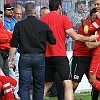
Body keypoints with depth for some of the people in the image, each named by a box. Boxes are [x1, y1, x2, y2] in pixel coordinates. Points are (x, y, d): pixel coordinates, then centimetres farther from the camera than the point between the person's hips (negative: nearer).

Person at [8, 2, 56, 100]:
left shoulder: (19, 25, -1)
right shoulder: (43, 25, 1)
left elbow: (13, 45, -2)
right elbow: (53, 41, 5)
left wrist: (11, 59, 3)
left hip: (24, 57, -1)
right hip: (39, 57, 1)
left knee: (24, 85, 0)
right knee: (39, 85, 12)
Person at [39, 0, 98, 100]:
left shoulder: (41, 20, 8)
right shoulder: (63, 19, -3)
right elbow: (75, 36, -6)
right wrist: (89, 38, 8)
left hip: (46, 57, 5)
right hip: (60, 56, -5)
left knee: (47, 84, 19)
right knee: (68, 83, -9)